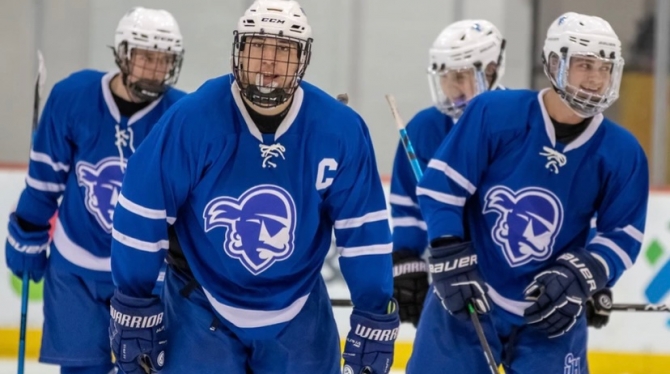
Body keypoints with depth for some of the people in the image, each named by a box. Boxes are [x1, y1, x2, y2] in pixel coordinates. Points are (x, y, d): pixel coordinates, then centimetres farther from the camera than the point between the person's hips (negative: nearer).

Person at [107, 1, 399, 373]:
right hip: (200, 307, -2)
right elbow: (141, 215, -12)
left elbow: (364, 230, -5)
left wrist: (375, 320, -4)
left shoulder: (340, 130, -14)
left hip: (297, 314, 2)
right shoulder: (191, 120, -20)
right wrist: (135, 309, -8)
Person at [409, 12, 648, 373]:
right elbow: (440, 186, -10)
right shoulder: (493, 113, -15)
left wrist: (579, 276, -17)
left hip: (551, 312, 1)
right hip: (465, 298, -1)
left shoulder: (621, 152, -8)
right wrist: (452, 263, -16)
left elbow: (623, 235, 0)